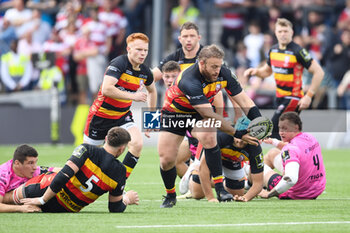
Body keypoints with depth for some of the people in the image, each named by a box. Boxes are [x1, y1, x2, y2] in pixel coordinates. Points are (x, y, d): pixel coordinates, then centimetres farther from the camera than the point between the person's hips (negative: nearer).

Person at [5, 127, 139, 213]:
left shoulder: (86, 150, -19)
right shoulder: (119, 172, -12)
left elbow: (63, 176, -25)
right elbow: (115, 209, -2)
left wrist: (42, 200, -17)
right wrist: (127, 199, 20)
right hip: (68, 209, 4)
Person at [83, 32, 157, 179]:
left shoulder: (145, 72, -1)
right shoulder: (119, 64, -22)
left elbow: (152, 90, 23)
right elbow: (106, 89, -34)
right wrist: (133, 96, -30)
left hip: (123, 116, 5)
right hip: (101, 115, -5)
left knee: (137, 144, -20)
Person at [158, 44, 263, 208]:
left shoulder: (223, 74, -21)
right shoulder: (189, 81, -38)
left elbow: (245, 102, -13)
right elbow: (210, 117, -38)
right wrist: (237, 134, -39)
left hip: (198, 114, 3)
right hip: (174, 113, -3)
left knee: (208, 137, -30)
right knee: (166, 160, -9)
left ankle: (220, 189, -25)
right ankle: (170, 195, 21)